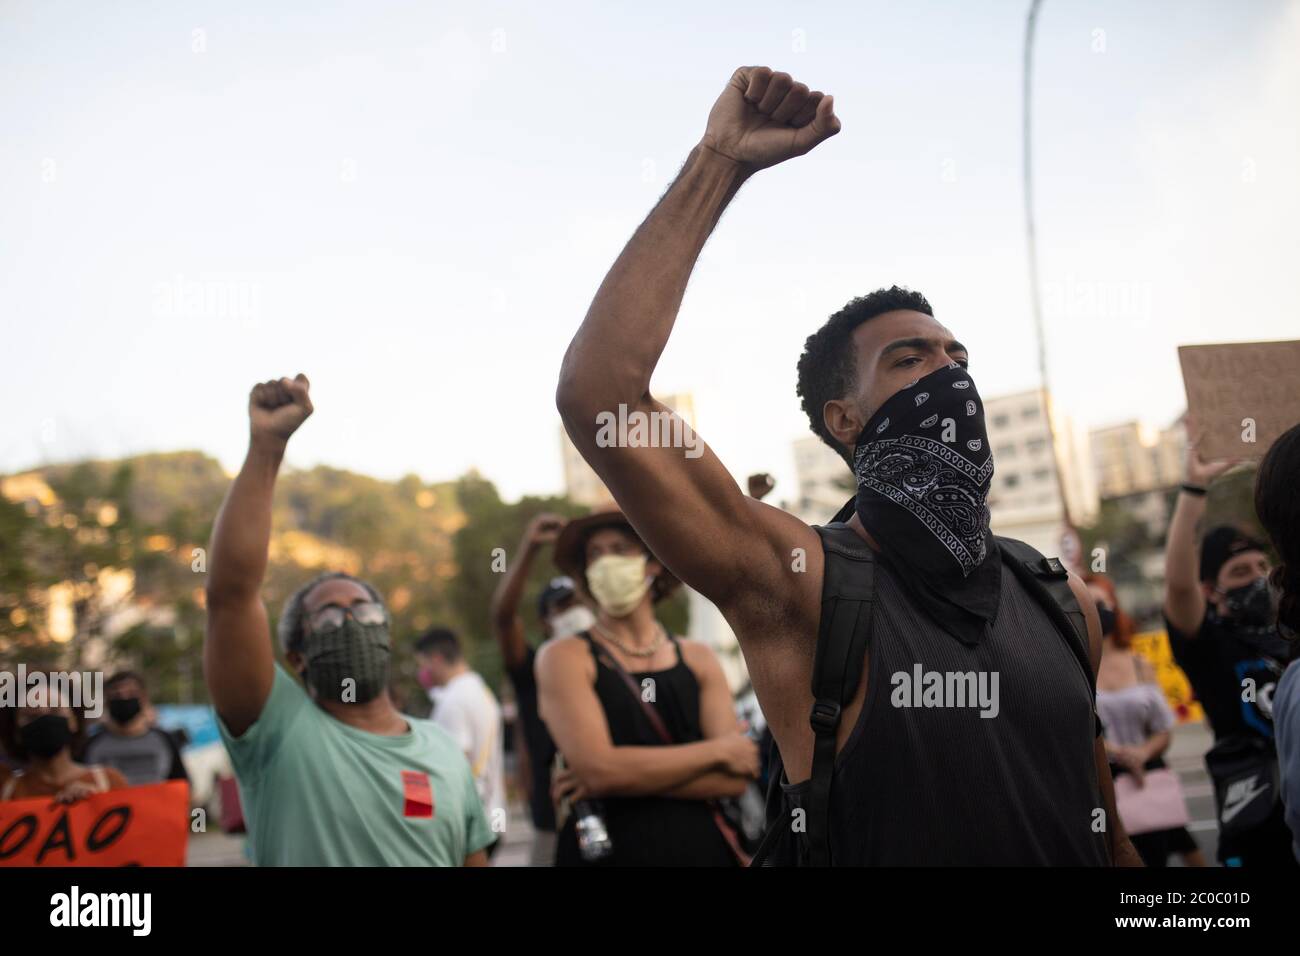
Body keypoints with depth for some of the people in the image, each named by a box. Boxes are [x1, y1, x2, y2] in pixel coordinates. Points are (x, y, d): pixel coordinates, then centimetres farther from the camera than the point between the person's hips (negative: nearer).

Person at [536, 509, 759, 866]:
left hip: (703, 848, 3)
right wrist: (718, 750, -11)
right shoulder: (565, 657, -5)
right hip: (607, 851, -2)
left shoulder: (698, 659, 3)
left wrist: (626, 776, -15)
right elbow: (597, 768, -19)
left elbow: (735, 779, -6)